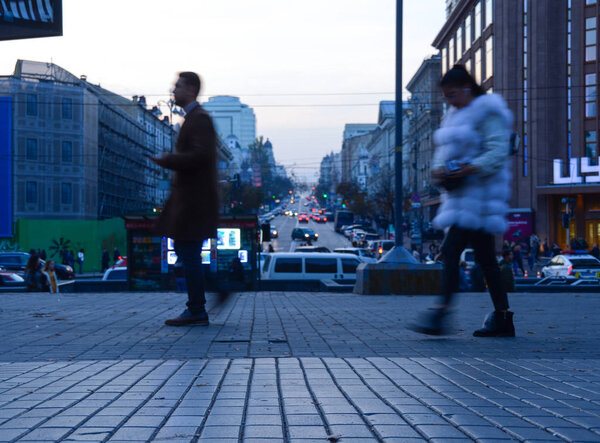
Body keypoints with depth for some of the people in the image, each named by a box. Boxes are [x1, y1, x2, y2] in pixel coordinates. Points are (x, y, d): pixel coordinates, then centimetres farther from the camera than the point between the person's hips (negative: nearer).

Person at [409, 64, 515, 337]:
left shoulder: (487, 112, -8)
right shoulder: (455, 115, 20)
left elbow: (497, 153, -16)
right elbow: (443, 151, 21)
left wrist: (469, 169, -28)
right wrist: (438, 169, -1)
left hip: (479, 193, -9)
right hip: (460, 195, 9)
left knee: (451, 250, -16)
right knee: (484, 256, 8)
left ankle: (441, 314, -20)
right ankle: (502, 319, 12)